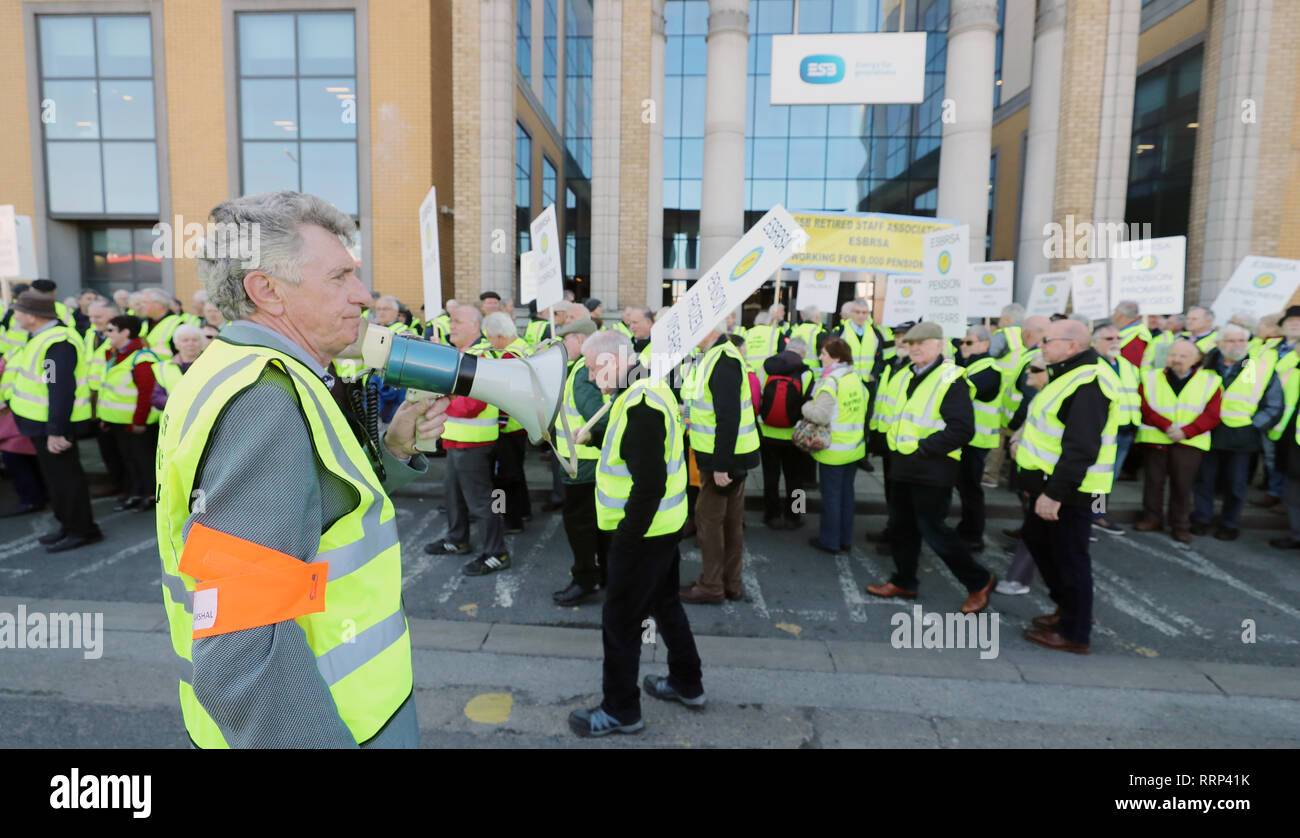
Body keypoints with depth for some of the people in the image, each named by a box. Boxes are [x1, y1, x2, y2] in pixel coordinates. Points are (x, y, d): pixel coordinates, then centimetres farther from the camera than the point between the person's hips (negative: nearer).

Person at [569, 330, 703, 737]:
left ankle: (621, 710, 22)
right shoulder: (649, 390, 7)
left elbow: (649, 483, -29)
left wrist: (626, 537, -22)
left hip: (643, 532, -10)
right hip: (662, 525, 10)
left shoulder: (640, 404, -25)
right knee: (665, 603, 24)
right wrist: (593, 437, 9)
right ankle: (687, 684, 40)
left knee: (620, 620, 5)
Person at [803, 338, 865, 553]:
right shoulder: (857, 379, 5)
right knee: (846, 492, 17)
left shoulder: (831, 382, -19)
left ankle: (829, 540, 16)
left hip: (834, 450, -7)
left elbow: (821, 415, -27)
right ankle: (845, 539, 27)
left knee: (831, 495, 5)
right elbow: (863, 411, 10)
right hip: (855, 448, 7)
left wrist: (807, 406, -9)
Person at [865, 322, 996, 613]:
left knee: (933, 529, -4)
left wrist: (924, 447, -20)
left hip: (932, 470, -8)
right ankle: (903, 582, 30)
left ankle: (979, 581, 14)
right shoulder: (905, 377, 12)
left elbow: (962, 429, -20)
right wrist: (895, 447, 11)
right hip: (904, 466, 8)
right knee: (904, 527, 15)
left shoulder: (951, 380, -13)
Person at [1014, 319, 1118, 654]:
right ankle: (1068, 605, 37)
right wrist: (1040, 484, 24)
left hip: (1071, 491, -11)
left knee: (1069, 557, 1)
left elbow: (1080, 448, -29)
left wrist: (1055, 494, -29)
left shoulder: (1087, 386, -22)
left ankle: (1074, 633, 16)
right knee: (1036, 538, 22)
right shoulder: (1067, 377, 12)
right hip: (1051, 486, 11)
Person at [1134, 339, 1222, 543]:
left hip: (1189, 442, -1)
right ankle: (1151, 518, 22)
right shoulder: (1151, 378, 4)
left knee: (1182, 484, 3)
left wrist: (1185, 431, -15)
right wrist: (1166, 426, -17)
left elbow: (1212, 415, -3)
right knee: (1154, 480, 8)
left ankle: (1180, 525, 15)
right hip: (1155, 439, 1)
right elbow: (1145, 408, -5)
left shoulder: (1210, 381, 4)